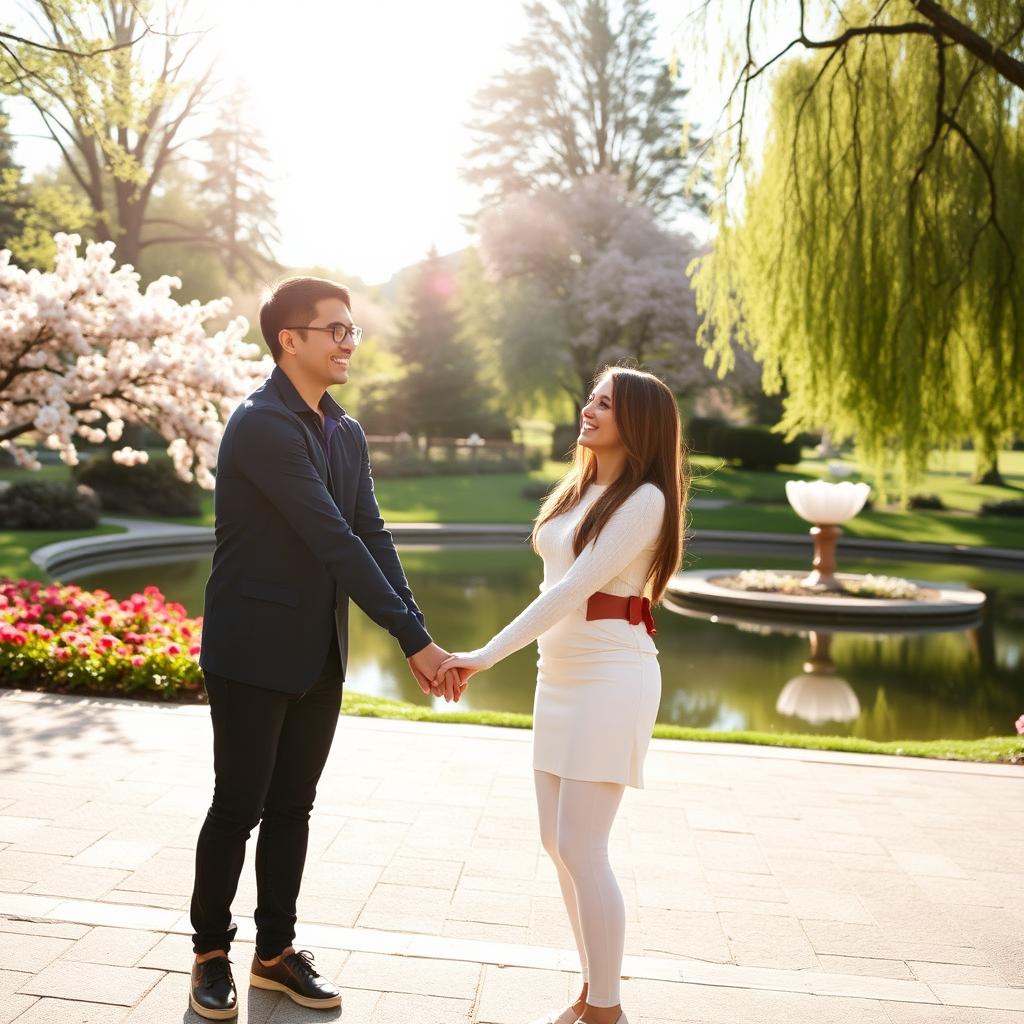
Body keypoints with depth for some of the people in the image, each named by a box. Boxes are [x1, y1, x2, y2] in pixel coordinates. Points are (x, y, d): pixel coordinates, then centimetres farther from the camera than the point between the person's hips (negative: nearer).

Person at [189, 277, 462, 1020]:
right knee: (239, 807, 5)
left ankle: (276, 950, 27)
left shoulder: (347, 433, 9)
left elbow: (372, 536, 3)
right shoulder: (262, 424, -17)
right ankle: (211, 953, 24)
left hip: (319, 655, 7)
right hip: (254, 651, -7)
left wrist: (417, 638, -9)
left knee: (292, 808, 14)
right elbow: (333, 539, -23)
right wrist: (414, 637, -23)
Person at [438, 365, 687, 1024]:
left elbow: (574, 586, -19)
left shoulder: (644, 499, -12)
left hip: (611, 676, -8)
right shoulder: (579, 491, 13)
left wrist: (488, 656, -20)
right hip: (559, 672, 8)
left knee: (580, 849, -6)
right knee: (559, 842, 11)